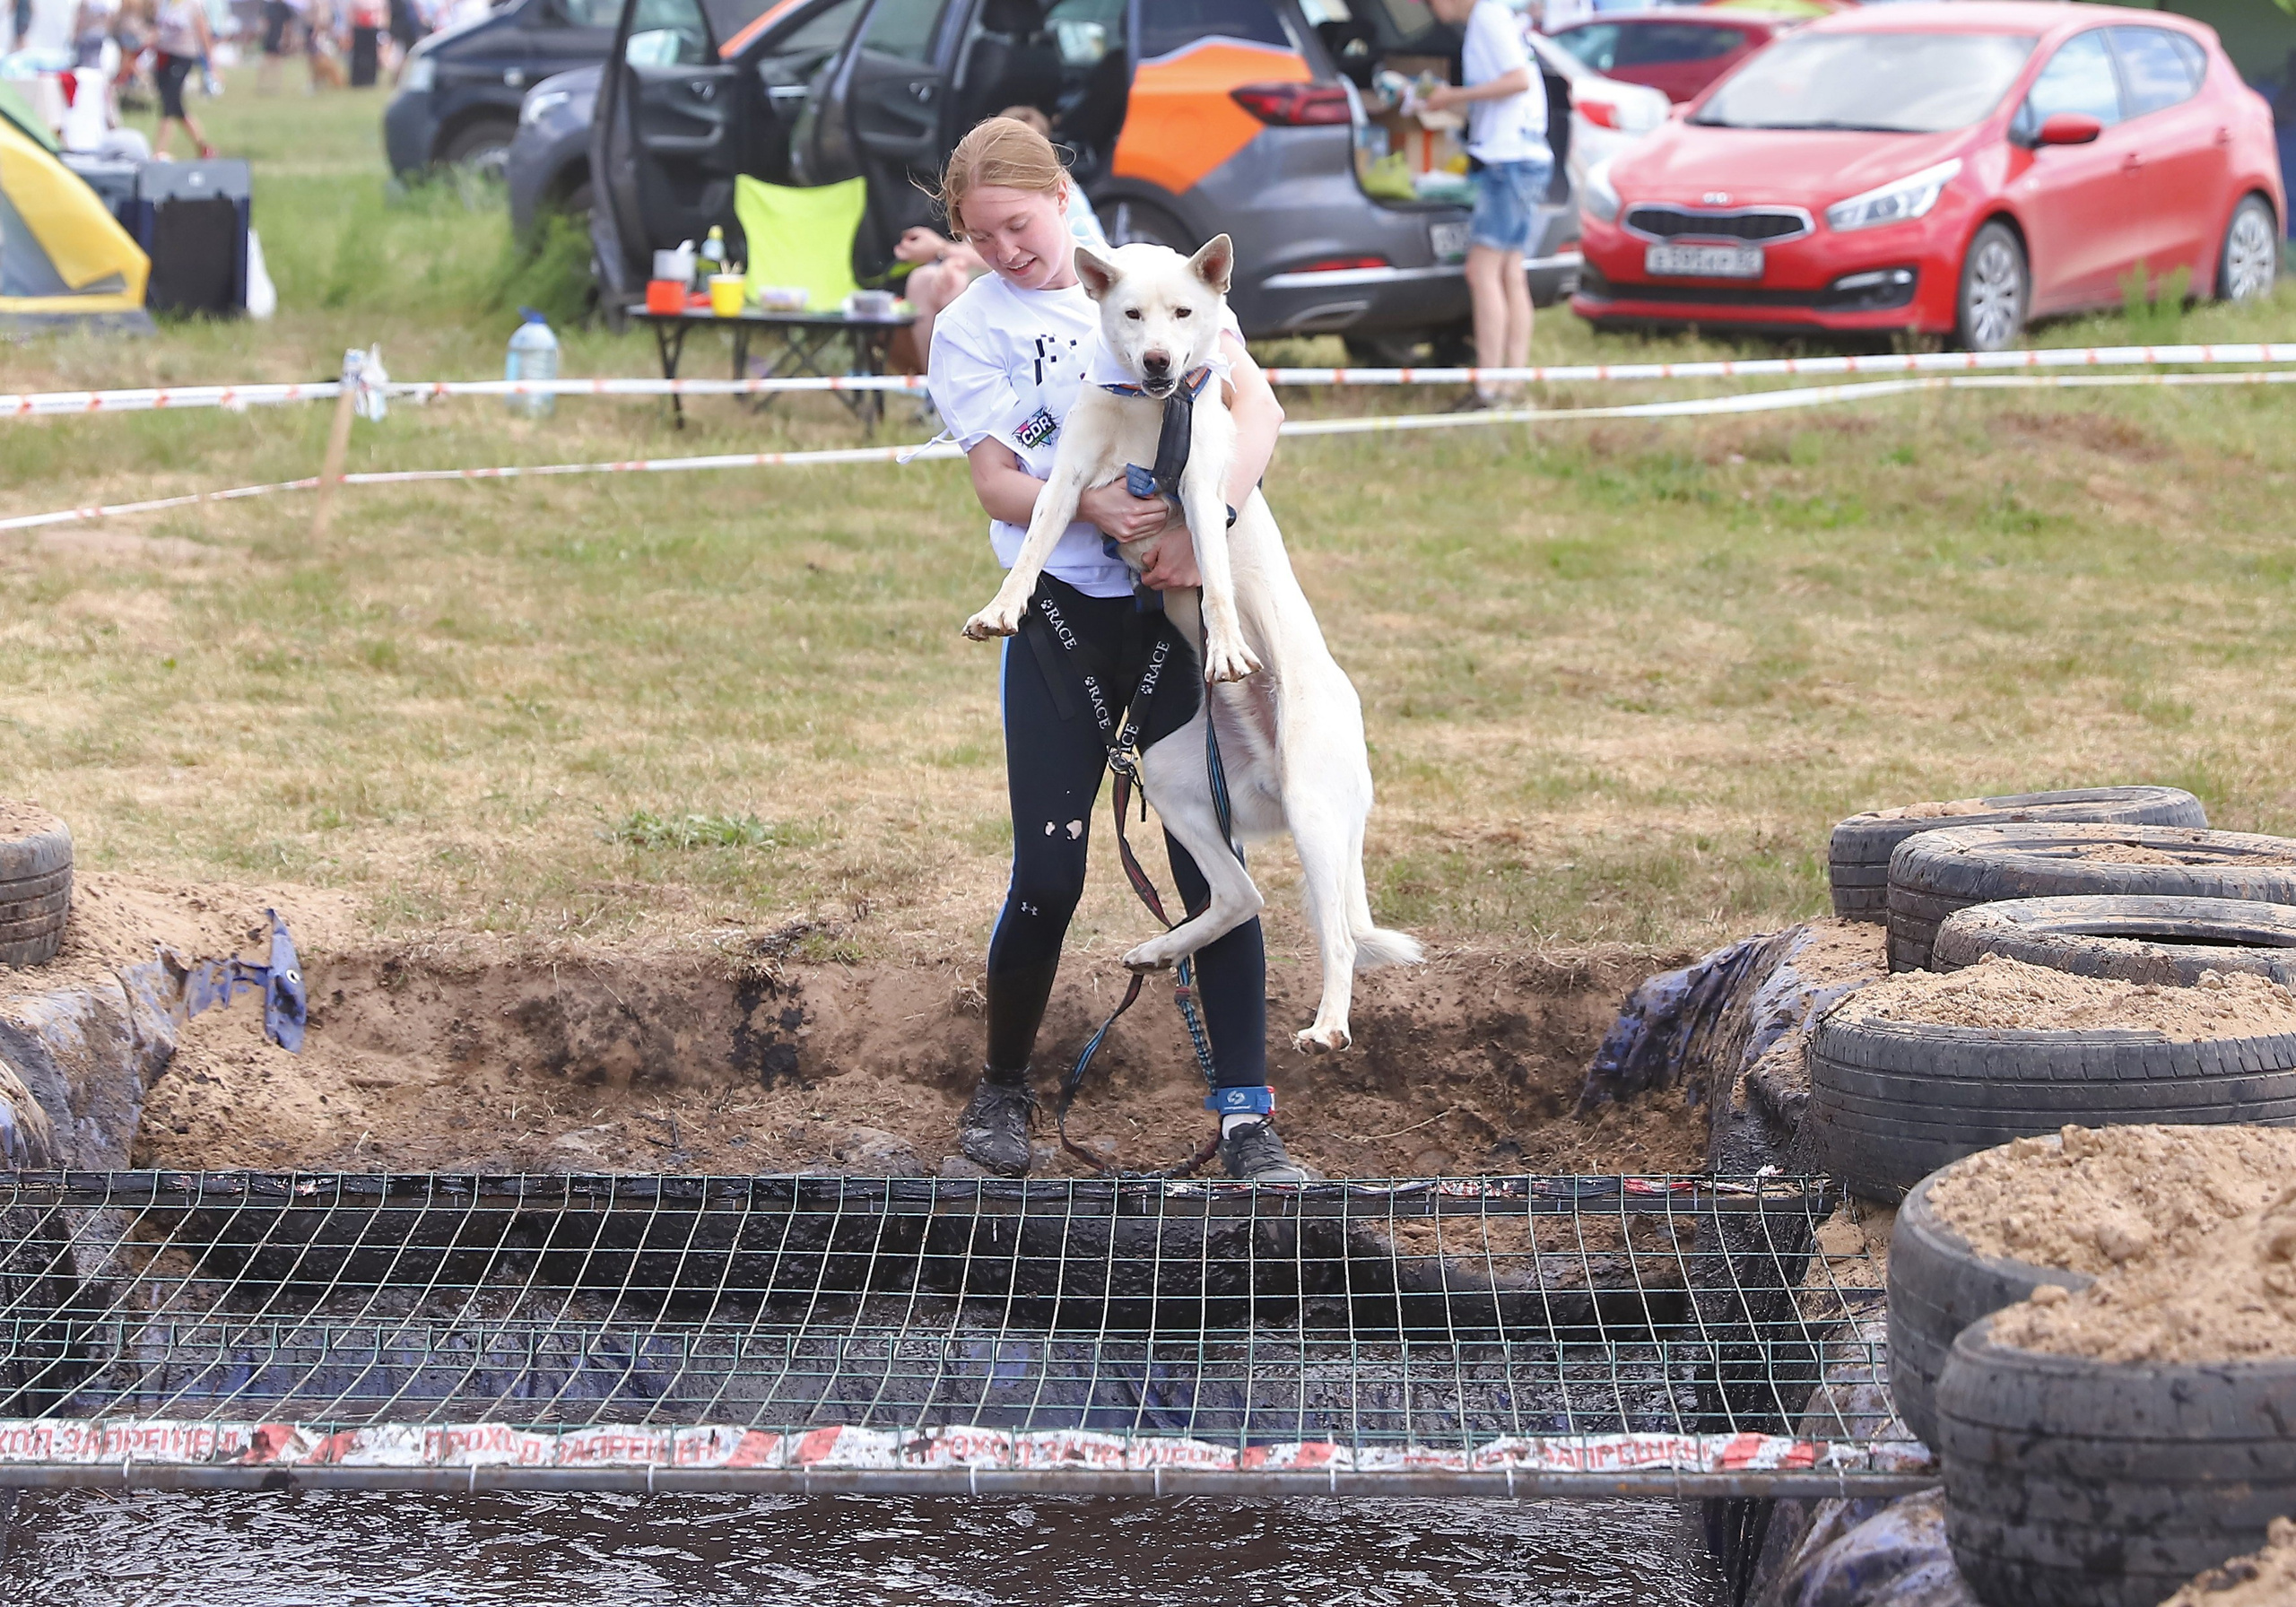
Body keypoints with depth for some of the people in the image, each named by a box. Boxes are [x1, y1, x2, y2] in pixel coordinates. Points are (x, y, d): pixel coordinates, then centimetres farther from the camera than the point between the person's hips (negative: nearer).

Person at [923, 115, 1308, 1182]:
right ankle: (1003, 1089, 20)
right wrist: (1092, 508, -27)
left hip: (1178, 603, 1)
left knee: (1212, 861, -5)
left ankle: (1245, 1115, 0)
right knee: (1047, 880, -3)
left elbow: (1256, 405, -5)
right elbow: (997, 485, -6)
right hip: (1060, 612, -1)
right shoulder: (970, 328, 1)